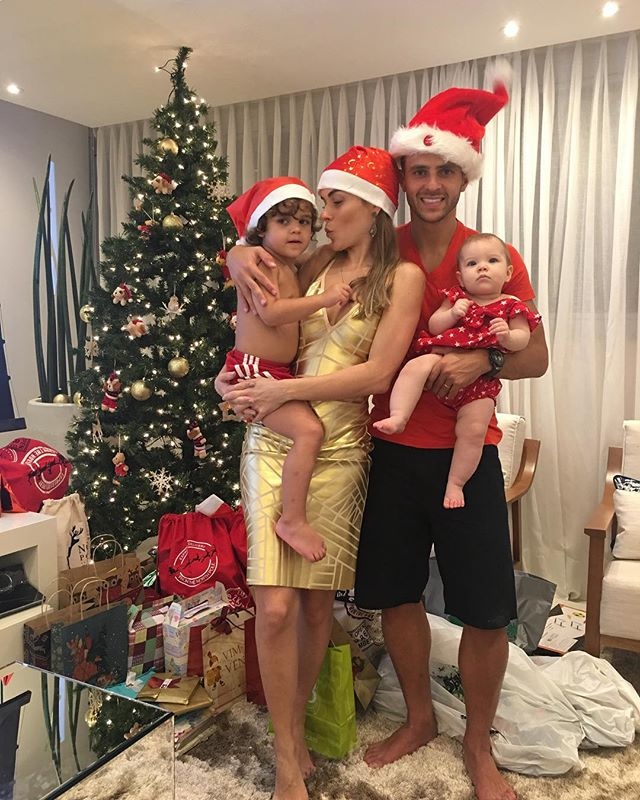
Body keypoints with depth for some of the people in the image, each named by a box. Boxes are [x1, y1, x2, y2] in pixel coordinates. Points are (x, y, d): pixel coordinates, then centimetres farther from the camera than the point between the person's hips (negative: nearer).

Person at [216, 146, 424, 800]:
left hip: (337, 451, -2)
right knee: (275, 605, -5)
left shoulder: (402, 277, 0)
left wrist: (285, 390, -12)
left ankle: (296, 729, 32)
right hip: (273, 443, 2)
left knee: (317, 601, 8)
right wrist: (234, 376, 1)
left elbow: (377, 374, -10)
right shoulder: (314, 266, 11)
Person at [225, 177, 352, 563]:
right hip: (255, 371, -10)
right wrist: (323, 298, -27)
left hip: (279, 373, 10)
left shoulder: (291, 269, 17)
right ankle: (293, 520, -16)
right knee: (309, 429, -25)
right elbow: (271, 312, -28)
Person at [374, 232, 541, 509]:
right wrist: (452, 314, -13)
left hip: (479, 380, -1)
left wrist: (507, 336, -19)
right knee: (416, 366, -30)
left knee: (473, 430, -13)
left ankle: (455, 483, 2)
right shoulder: (456, 297, 12)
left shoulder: (511, 306, 8)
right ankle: (398, 416, -33)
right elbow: (433, 326, 6)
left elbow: (523, 339, 2)